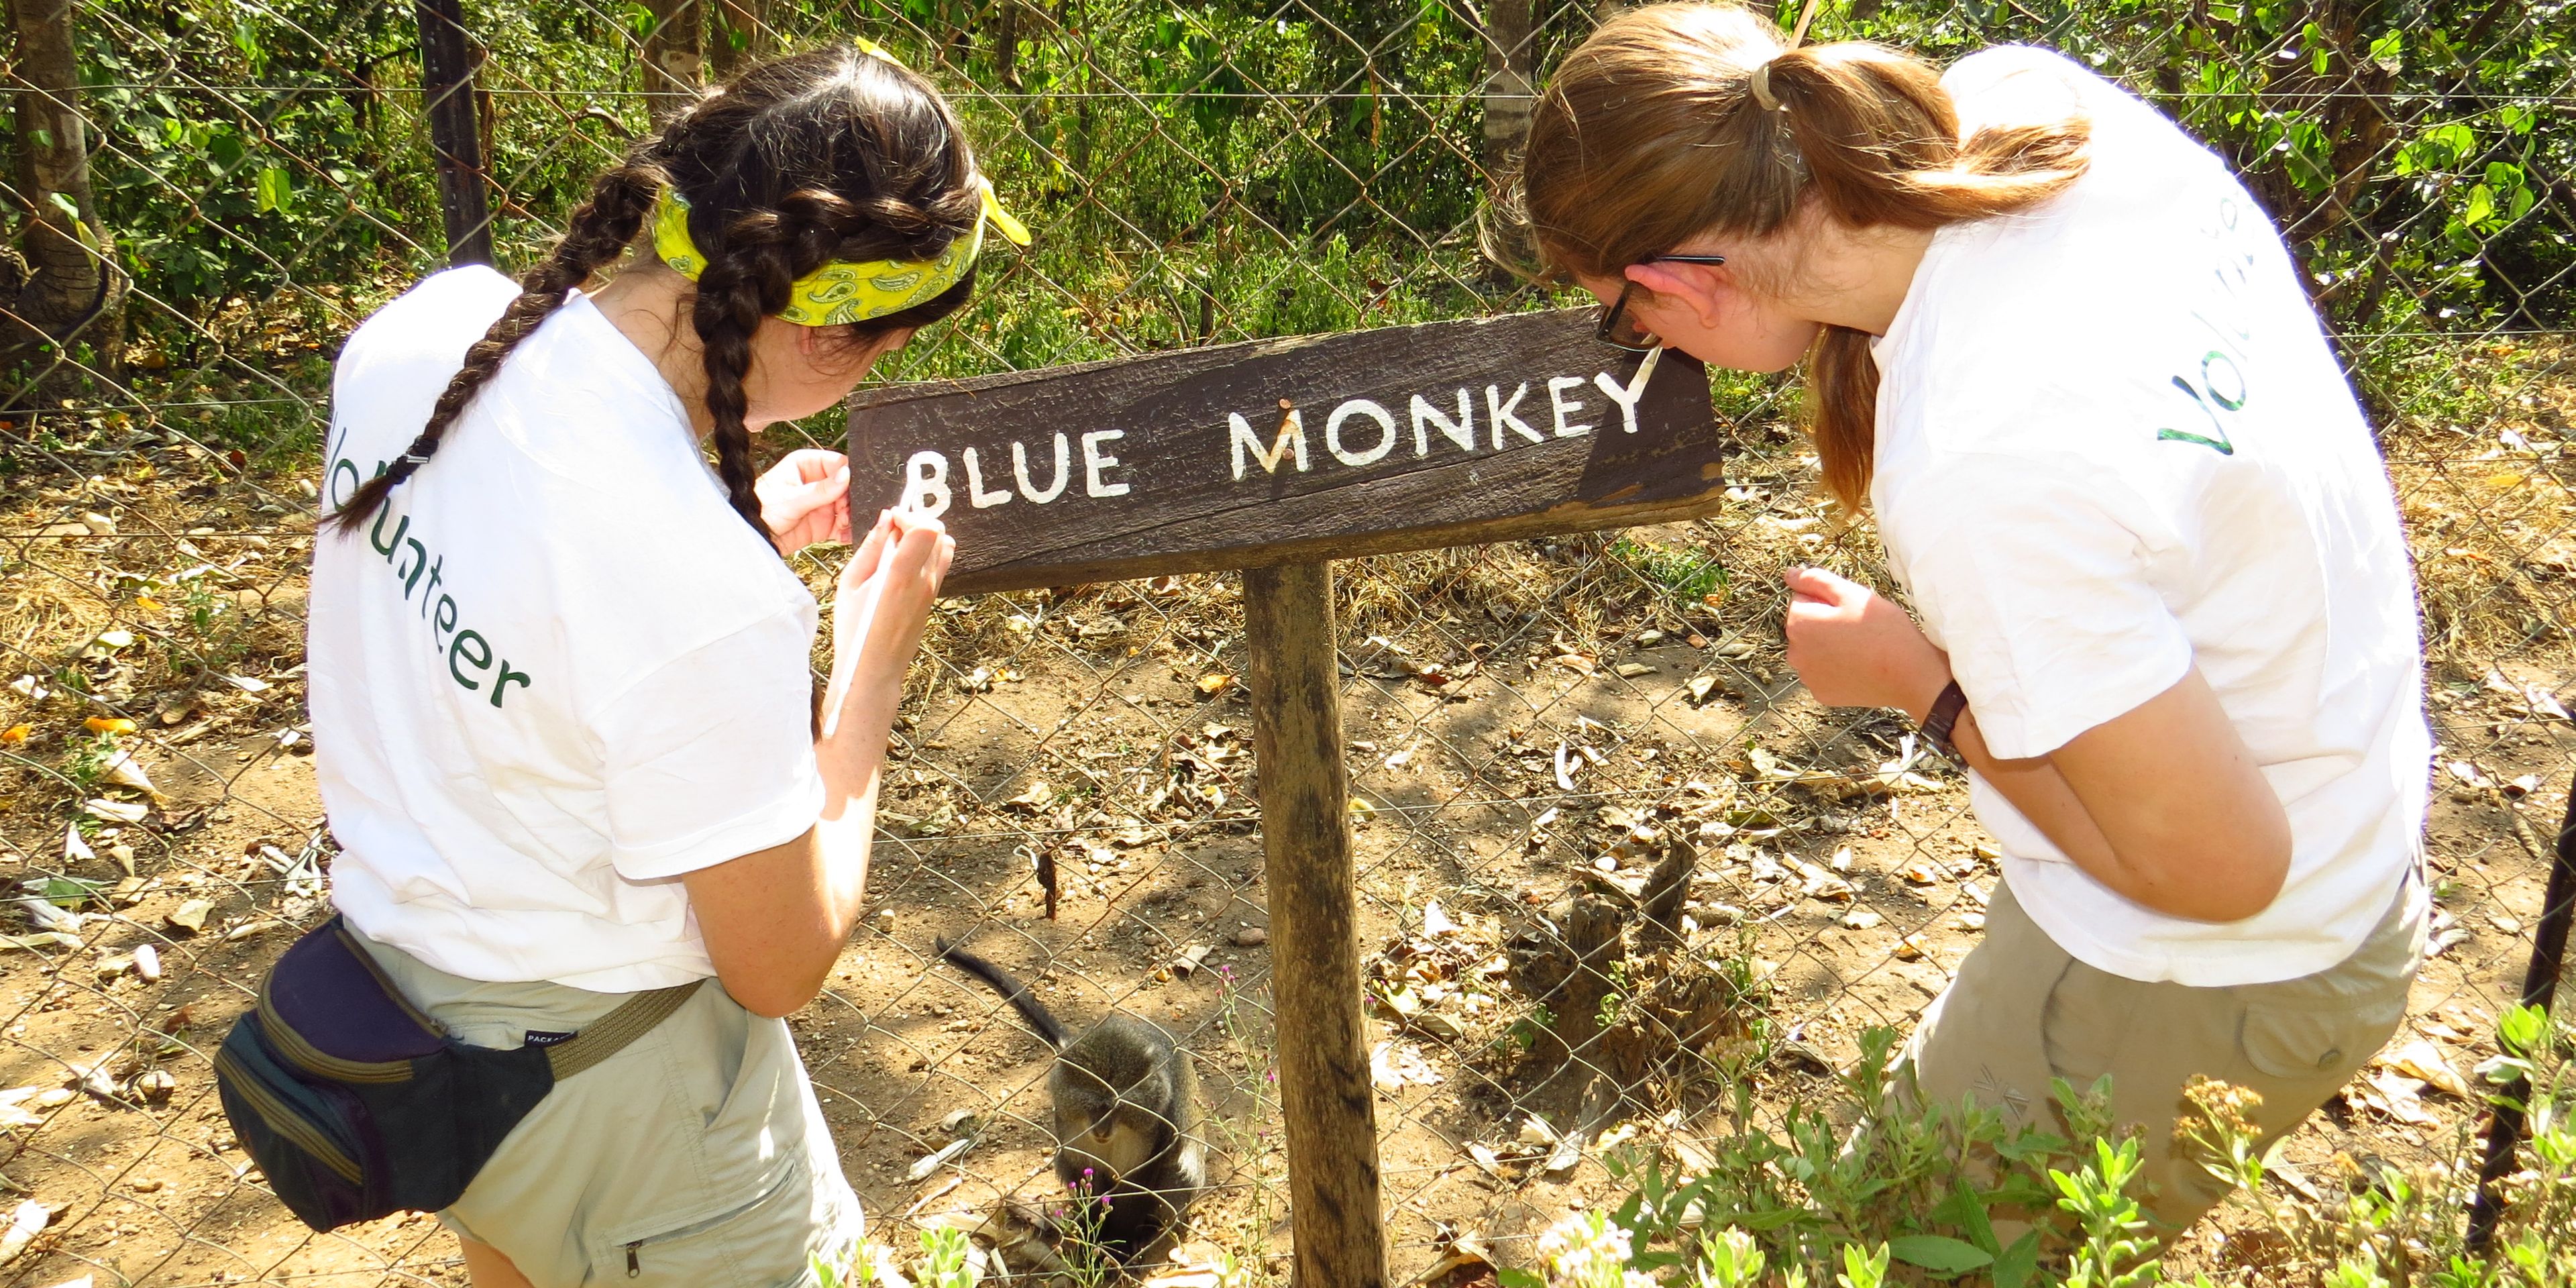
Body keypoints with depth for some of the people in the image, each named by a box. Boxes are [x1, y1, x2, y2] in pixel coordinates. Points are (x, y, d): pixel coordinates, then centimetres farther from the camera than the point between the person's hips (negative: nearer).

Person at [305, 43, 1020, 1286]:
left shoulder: (424, 325, -14)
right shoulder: (713, 599, -36)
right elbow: (779, 967, -20)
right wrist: (872, 667, -13)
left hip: (392, 944, 7)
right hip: (605, 1098, -7)